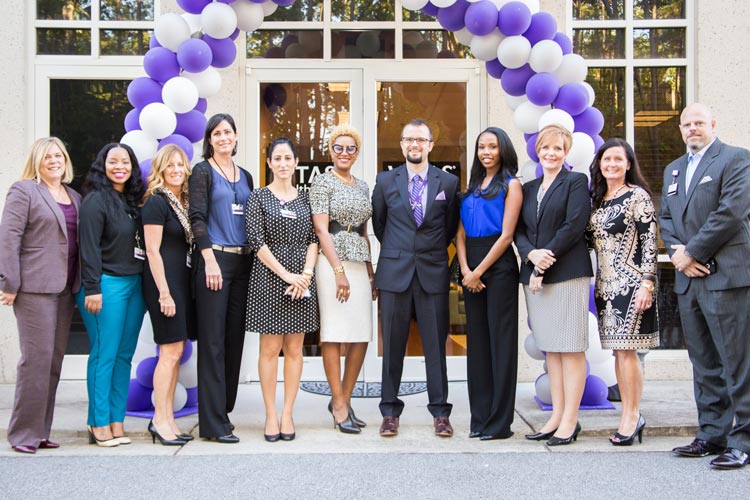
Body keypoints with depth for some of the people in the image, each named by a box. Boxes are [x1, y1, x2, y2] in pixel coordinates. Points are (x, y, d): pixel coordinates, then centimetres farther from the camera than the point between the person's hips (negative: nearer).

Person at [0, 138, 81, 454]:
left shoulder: (74, 197, 19)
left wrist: (80, 285, 11)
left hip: (64, 289, 6)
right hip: (35, 287, -6)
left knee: (54, 360, 7)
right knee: (37, 357, -8)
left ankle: (41, 430, 15)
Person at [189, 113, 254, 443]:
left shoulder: (245, 176, 18)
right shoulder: (203, 171, 0)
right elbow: (197, 217, -7)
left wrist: (256, 259, 9)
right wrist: (210, 260, -15)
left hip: (243, 262, 6)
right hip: (214, 260, -6)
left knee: (235, 339, 7)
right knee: (213, 341, -5)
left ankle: (224, 408, 18)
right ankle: (214, 423, -2)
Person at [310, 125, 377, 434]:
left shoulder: (362, 187, 18)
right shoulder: (323, 182, -1)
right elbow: (321, 229, -9)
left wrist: (371, 272, 14)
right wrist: (339, 271, -16)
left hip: (360, 263, 7)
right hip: (332, 261, -6)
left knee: (361, 337, 4)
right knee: (334, 335, -4)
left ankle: (343, 398, 16)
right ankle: (339, 405, 2)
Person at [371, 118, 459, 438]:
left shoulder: (448, 182, 5)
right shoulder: (385, 181, 6)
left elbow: (451, 225, 14)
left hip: (433, 272, 0)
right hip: (394, 271, 0)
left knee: (435, 344, 3)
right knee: (392, 345, 5)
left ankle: (440, 412, 10)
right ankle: (390, 412, 12)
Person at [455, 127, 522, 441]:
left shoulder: (511, 185, -2)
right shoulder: (473, 186, 16)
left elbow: (506, 235, -10)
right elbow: (460, 233, 9)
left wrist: (479, 271, -13)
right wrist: (465, 269, -5)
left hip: (498, 266, -6)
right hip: (471, 268, 6)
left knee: (501, 340, -2)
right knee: (476, 340, 8)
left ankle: (500, 421, 2)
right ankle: (479, 417, 15)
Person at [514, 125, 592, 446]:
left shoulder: (576, 182, 1)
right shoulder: (528, 188, 18)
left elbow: (574, 226, -10)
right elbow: (519, 230, 11)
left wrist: (545, 262, -13)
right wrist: (531, 254, -10)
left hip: (567, 274, -6)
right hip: (534, 276, 6)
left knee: (570, 348, -4)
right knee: (550, 349, 9)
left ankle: (570, 420, 0)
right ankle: (557, 416, 14)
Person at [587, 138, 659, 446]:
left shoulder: (637, 196, -5)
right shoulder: (597, 200, 14)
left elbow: (650, 242, -10)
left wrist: (647, 283, -15)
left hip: (630, 283, -7)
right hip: (605, 285, 7)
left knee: (626, 349, -9)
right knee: (617, 351, 7)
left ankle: (632, 416, 0)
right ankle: (630, 416, 13)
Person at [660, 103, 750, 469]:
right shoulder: (673, 169, 21)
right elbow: (665, 217, 17)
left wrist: (692, 253, -11)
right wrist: (677, 251, -2)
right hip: (688, 279, 7)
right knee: (703, 364, 11)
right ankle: (712, 434, 18)